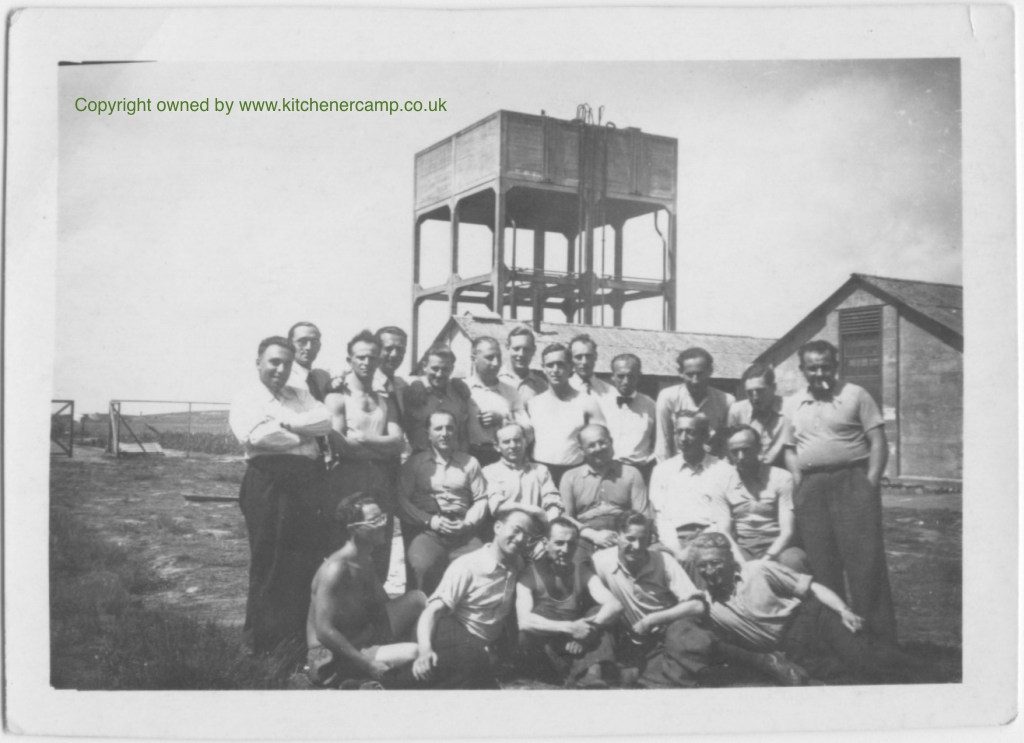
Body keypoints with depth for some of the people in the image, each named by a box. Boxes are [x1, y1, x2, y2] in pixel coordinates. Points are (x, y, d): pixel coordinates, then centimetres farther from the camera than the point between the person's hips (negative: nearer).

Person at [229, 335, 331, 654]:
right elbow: (255, 435, -16)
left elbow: (326, 421, 3)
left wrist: (284, 423, -9)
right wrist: (303, 437, -5)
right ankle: (264, 644, 10)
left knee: (309, 562, 8)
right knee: (270, 565, -1)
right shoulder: (246, 399, 3)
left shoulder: (301, 396, 21)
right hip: (269, 482, -5)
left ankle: (303, 637, 20)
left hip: (308, 483, 6)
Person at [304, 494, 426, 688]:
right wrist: (367, 665, -25)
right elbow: (324, 631, -27)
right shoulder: (336, 568, -24)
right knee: (416, 653, -25)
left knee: (418, 598, 3)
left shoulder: (368, 563, 6)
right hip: (330, 657, -10)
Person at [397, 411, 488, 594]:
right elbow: (402, 500, 2)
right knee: (424, 567, -34)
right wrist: (430, 521, -9)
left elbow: (481, 499, 15)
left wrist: (467, 522, -3)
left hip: (464, 533, 2)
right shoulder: (414, 463, 13)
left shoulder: (469, 462, 20)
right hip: (426, 531, -2)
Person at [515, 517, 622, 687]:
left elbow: (615, 605, -8)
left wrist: (587, 629, -25)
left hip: (577, 649, 4)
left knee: (600, 613, -13)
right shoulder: (530, 574, -3)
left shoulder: (582, 572, 7)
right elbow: (524, 621, -19)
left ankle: (591, 672, -33)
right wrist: (569, 628, -28)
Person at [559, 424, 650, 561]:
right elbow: (564, 518, 8)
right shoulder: (570, 477, 18)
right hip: (586, 536, 0)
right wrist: (593, 535, -9)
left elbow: (642, 516, 10)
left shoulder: (631, 473, 18)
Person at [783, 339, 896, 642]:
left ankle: (880, 639, -2)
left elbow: (878, 441, 0)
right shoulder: (792, 404, 14)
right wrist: (799, 483, 3)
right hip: (810, 489, 4)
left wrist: (871, 482, -10)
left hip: (852, 480, -4)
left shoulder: (855, 395, 3)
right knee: (821, 566, 7)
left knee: (865, 560, -7)